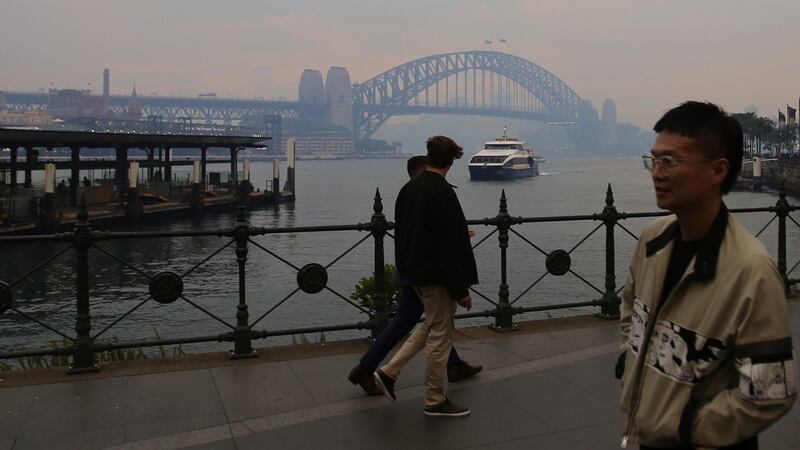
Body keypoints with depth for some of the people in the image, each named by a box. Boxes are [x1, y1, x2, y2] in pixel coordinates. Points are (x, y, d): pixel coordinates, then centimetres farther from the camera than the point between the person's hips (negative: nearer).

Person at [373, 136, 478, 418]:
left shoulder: (408, 189, 7)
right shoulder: (443, 193, -20)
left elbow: (403, 232, 15)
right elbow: (450, 247, -22)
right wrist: (461, 289, -17)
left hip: (414, 272, 9)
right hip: (437, 276, -9)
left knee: (431, 326, 23)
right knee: (440, 335, 4)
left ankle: (389, 372, 19)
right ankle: (435, 401, 15)